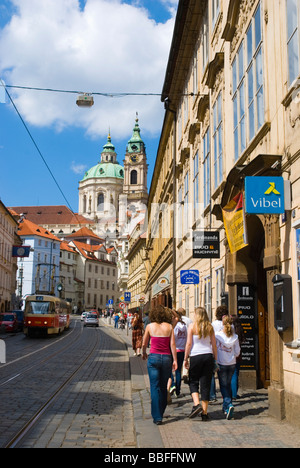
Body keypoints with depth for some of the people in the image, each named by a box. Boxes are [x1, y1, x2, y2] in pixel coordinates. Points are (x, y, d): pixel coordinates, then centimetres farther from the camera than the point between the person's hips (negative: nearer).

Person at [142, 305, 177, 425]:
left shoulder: (150, 326, 0)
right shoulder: (169, 327, 1)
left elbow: (144, 344, 9)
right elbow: (172, 344, -3)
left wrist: (144, 354, 27)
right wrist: (175, 360, 2)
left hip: (154, 357, -1)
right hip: (167, 358, 2)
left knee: (155, 387, 2)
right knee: (164, 387, 16)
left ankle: (157, 417, -2)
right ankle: (161, 412, 27)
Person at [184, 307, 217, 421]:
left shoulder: (192, 326, -3)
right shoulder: (210, 327, 6)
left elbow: (189, 344, -4)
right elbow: (214, 345, 8)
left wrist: (186, 358, 3)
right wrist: (215, 359, 15)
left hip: (195, 356, -3)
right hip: (208, 356, 3)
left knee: (193, 382, 12)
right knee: (206, 384, 6)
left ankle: (196, 403, -10)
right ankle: (204, 413, 8)